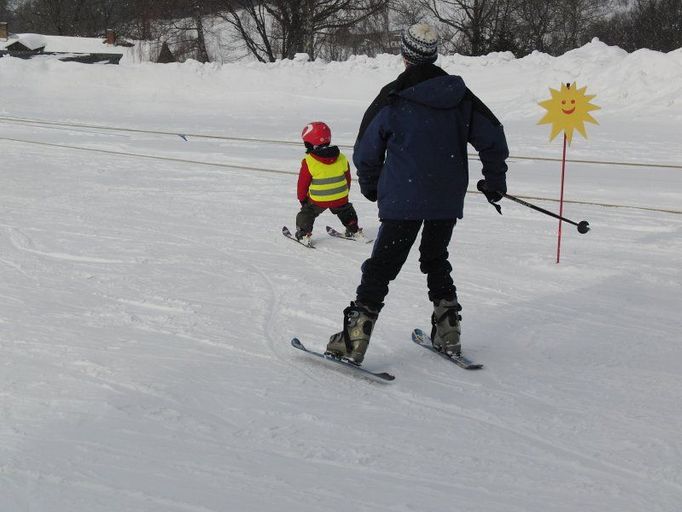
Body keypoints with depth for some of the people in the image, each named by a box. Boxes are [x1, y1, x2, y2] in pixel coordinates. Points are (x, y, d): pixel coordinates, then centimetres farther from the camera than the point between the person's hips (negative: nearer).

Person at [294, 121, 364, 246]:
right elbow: (347, 178, 8)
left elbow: (303, 183, -8)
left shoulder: (308, 162, -17)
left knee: (307, 213, 19)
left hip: (318, 200, -4)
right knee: (345, 212, 30)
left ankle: (304, 234, 15)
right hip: (340, 198, 4)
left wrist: (302, 198, 9)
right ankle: (354, 230, 39)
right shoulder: (341, 158, -4)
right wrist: (345, 193, 24)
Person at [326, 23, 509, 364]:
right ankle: (448, 336, 23)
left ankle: (353, 341, -3)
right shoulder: (460, 96, 3)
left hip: (403, 199, -4)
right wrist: (495, 180, 24)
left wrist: (370, 186, 17)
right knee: (436, 260, 22)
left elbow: (366, 151, -1)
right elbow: (493, 138, 10)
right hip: (448, 201, 4)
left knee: (380, 267, 0)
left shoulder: (392, 98, -9)